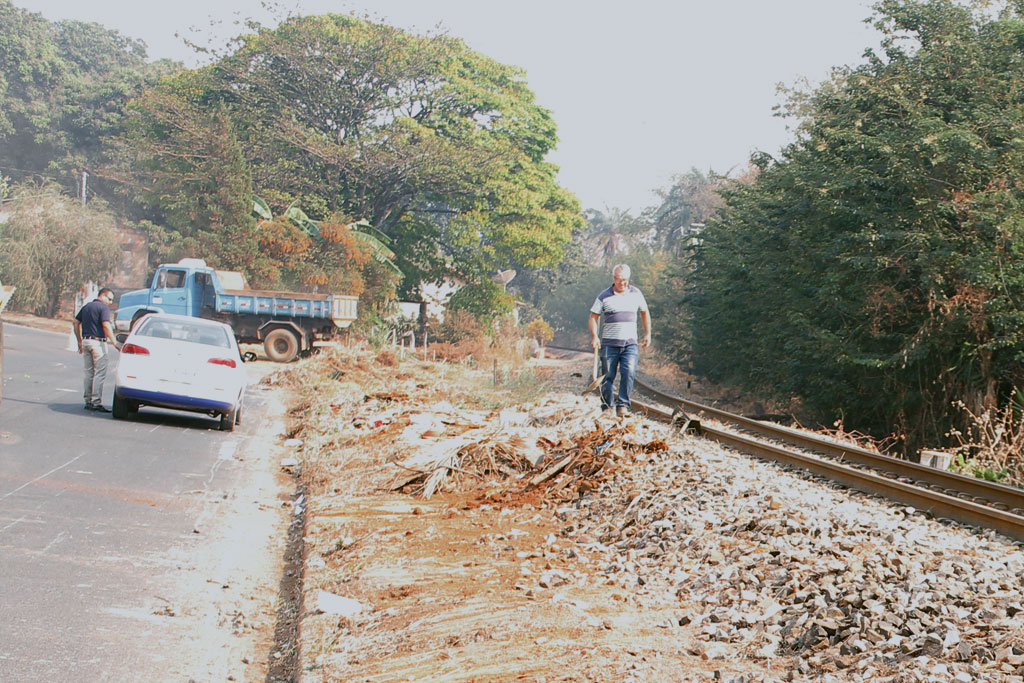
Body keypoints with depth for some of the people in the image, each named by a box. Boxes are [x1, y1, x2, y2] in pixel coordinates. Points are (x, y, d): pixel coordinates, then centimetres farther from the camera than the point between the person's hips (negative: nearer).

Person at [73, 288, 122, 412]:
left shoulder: (86, 307, 16)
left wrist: (80, 341, 20)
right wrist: (115, 343, -18)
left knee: (89, 373, 13)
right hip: (98, 342, -8)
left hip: (86, 341, 8)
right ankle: (96, 402, -10)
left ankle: (88, 401, 14)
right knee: (100, 373, -6)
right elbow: (106, 326, -18)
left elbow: (76, 323, 16)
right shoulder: (103, 308, -8)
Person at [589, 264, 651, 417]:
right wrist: (594, 336, -8)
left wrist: (647, 334, 18)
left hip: (630, 343, 1)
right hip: (609, 343, -1)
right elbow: (594, 316, 4)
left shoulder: (636, 294, 9)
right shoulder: (604, 296, 2)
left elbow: (644, 312, 22)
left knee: (629, 372, -17)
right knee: (608, 376, 1)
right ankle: (608, 406, 13)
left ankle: (623, 405, -12)